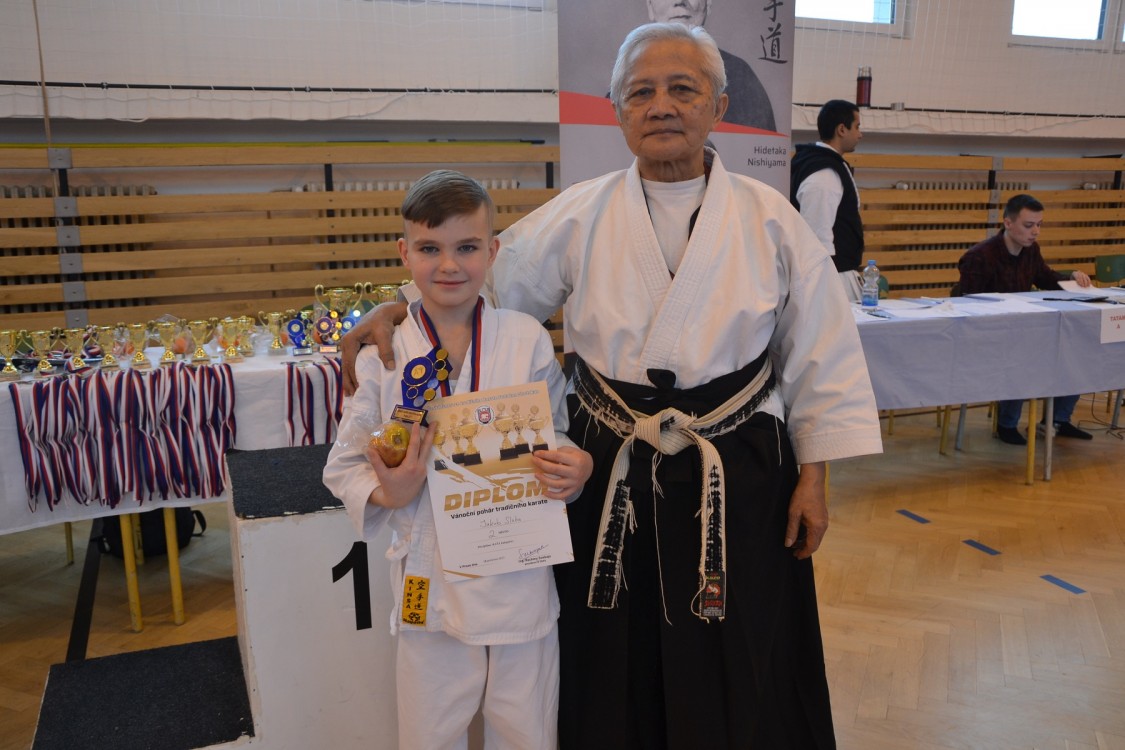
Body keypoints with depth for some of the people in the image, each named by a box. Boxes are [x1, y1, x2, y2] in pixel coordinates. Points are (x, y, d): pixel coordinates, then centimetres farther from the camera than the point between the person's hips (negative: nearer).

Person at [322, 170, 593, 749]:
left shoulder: (527, 339, -5)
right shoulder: (384, 351, -6)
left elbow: (561, 435, 5)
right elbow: (345, 464, 0)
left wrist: (573, 468, -16)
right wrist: (389, 494, -19)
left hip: (519, 570, 1)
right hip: (429, 578, 0)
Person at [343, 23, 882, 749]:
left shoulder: (770, 219, -3)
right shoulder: (578, 218, -3)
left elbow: (819, 356, 1)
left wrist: (813, 478, 0)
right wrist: (399, 305, -11)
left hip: (740, 481, 0)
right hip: (612, 480, 1)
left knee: (738, 677, 13)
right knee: (617, 671, 16)